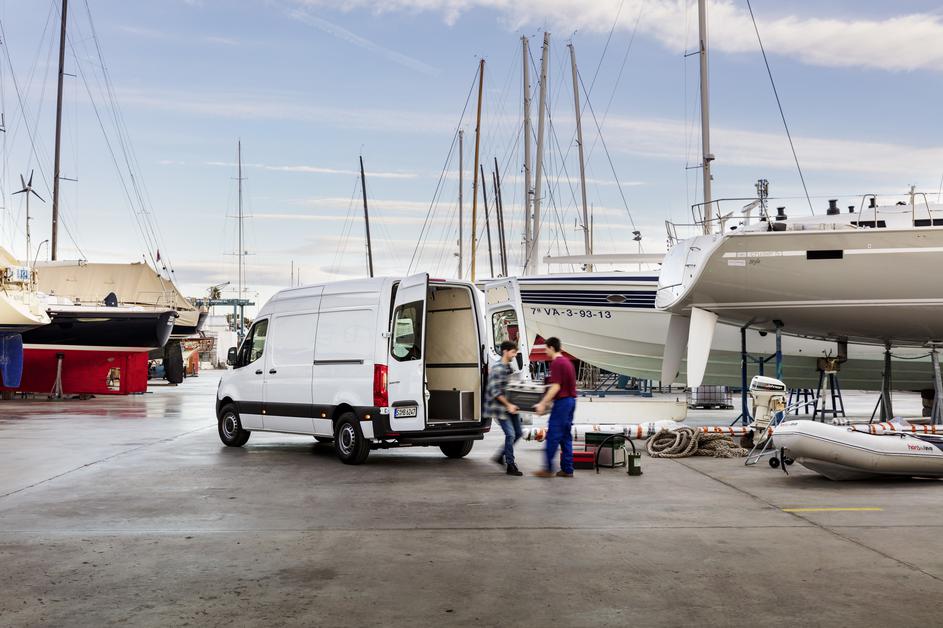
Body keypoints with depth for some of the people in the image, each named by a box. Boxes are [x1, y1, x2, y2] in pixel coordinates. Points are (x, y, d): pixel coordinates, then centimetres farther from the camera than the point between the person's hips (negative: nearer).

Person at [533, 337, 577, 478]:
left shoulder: (556, 363, -13)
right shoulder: (566, 361, 16)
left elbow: (556, 387, -19)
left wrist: (543, 403, -17)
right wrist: (547, 401, 27)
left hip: (562, 402, -10)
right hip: (571, 400, 10)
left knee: (553, 436, -5)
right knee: (565, 436, 11)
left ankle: (548, 469, -3)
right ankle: (567, 469, 11)